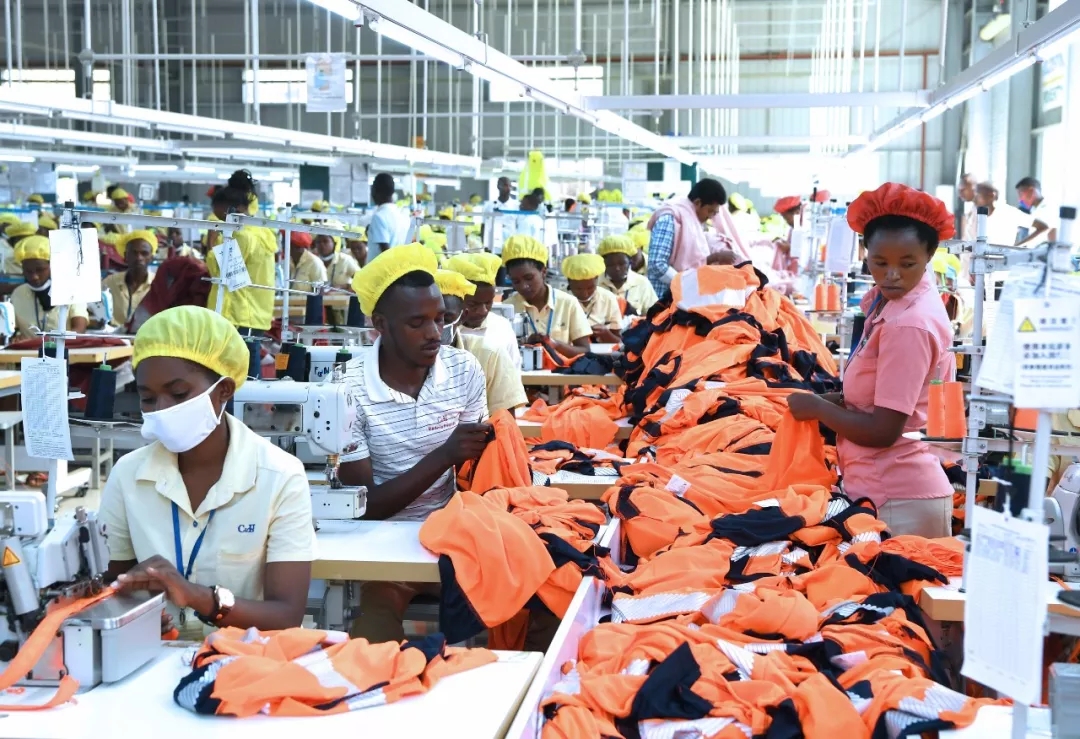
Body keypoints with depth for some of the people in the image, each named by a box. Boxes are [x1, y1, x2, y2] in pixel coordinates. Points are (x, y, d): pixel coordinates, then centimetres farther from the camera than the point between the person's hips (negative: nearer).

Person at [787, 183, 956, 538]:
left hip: (897, 499, -9)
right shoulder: (889, 301, 5)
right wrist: (833, 400, -3)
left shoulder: (909, 325, -22)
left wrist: (816, 406, -7)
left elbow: (883, 431, -20)